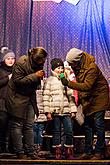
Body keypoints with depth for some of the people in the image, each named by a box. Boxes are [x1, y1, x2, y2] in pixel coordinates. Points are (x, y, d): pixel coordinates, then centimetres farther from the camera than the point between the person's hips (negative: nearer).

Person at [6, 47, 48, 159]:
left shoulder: (38, 65, 2)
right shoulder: (21, 63, -18)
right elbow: (18, 80, -21)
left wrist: (40, 77, -5)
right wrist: (35, 76, -24)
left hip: (29, 97, 6)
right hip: (17, 97, -6)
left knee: (29, 126, 6)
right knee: (17, 125, -2)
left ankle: (30, 153, 11)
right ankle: (20, 153, 3)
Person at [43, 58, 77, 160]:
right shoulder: (49, 80, 4)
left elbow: (70, 95, 17)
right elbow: (46, 97, -1)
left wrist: (73, 110, 11)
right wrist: (47, 111, -8)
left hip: (66, 111, 3)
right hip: (55, 111, -3)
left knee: (69, 131, -2)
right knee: (56, 132, 3)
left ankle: (69, 152, 10)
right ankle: (57, 152, 12)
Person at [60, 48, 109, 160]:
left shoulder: (92, 68, -26)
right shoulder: (78, 67, 0)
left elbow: (87, 86, -33)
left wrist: (68, 83, -35)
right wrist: (79, 99, 9)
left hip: (98, 97, -8)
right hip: (88, 99, 8)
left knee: (98, 124, -7)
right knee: (88, 125, 8)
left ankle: (99, 152, 1)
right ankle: (88, 152, 14)